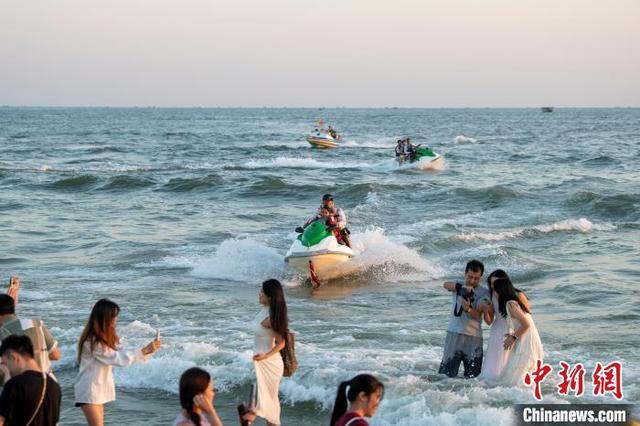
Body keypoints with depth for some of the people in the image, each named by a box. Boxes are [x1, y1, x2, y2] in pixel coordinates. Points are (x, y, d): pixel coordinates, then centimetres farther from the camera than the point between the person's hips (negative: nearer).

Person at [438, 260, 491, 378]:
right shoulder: (458, 287, 6)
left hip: (473, 337, 0)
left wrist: (468, 309, -30)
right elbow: (446, 285, -17)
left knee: (472, 376, 3)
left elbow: (477, 315, -9)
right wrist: (462, 286, -34)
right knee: (447, 373, -2)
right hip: (454, 333, 0)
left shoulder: (484, 293, 1)